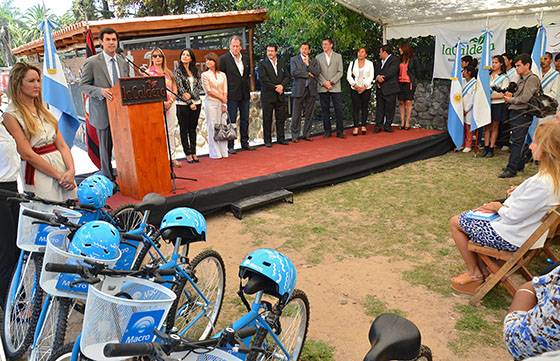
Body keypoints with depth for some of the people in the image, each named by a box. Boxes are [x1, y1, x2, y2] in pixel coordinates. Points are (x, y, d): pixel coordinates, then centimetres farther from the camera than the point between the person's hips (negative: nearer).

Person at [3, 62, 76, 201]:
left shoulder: (43, 110, 14)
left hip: (62, 166, 6)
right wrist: (59, 176, -12)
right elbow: (27, 154, -12)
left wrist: (71, 170, -9)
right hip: (38, 172, -6)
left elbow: (62, 145, 6)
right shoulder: (11, 116, -5)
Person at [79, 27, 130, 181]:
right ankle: (108, 179, 14)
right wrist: (100, 91, -20)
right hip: (103, 111, -4)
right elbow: (83, 84, -3)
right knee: (106, 147, 4)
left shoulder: (123, 62, 11)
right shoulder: (92, 62, -3)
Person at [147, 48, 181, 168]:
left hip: (170, 104, 4)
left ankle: (173, 157, 10)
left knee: (171, 131, 5)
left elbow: (175, 89, 12)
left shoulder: (168, 72, 15)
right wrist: (162, 102, -14)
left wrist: (170, 101, -5)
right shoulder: (148, 72, 2)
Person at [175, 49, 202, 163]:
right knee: (184, 129, 2)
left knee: (193, 128, 10)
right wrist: (190, 103, -12)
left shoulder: (195, 70, 10)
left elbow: (199, 86, 4)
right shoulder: (178, 71, -2)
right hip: (183, 104, -4)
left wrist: (191, 95, -13)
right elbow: (180, 88, -8)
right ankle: (188, 154, 8)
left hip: (196, 103, 4)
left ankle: (193, 152, 16)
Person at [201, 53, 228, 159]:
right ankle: (215, 153, 0)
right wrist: (222, 98, -7)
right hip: (211, 103, -3)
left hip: (222, 103, 3)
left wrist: (224, 104, -4)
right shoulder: (204, 75, 5)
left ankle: (223, 151, 8)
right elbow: (209, 91, -4)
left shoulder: (222, 75, 13)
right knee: (213, 127, -3)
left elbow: (225, 91, 7)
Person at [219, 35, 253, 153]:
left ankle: (245, 143, 21)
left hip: (244, 94, 6)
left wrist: (247, 88, 11)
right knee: (231, 121, 0)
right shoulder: (224, 59, -6)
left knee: (245, 120, 11)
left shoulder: (245, 59, 11)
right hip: (232, 95, -6)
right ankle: (230, 146, 6)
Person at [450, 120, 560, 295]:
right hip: (525, 230, 10)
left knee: (455, 222, 4)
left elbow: (512, 216, -24)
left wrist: (499, 207, -6)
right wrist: (520, 192, -2)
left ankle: (474, 274, 17)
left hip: (509, 238, -9)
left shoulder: (540, 183, -33)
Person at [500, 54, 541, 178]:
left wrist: (510, 100, -6)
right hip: (515, 113, 9)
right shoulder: (522, 79, 18)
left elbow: (525, 99, -18)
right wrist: (511, 95, 3)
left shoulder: (532, 79, -11)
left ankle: (511, 169, -10)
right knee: (518, 140, 14)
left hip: (523, 114, -9)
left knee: (517, 141, -10)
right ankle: (519, 164, 24)